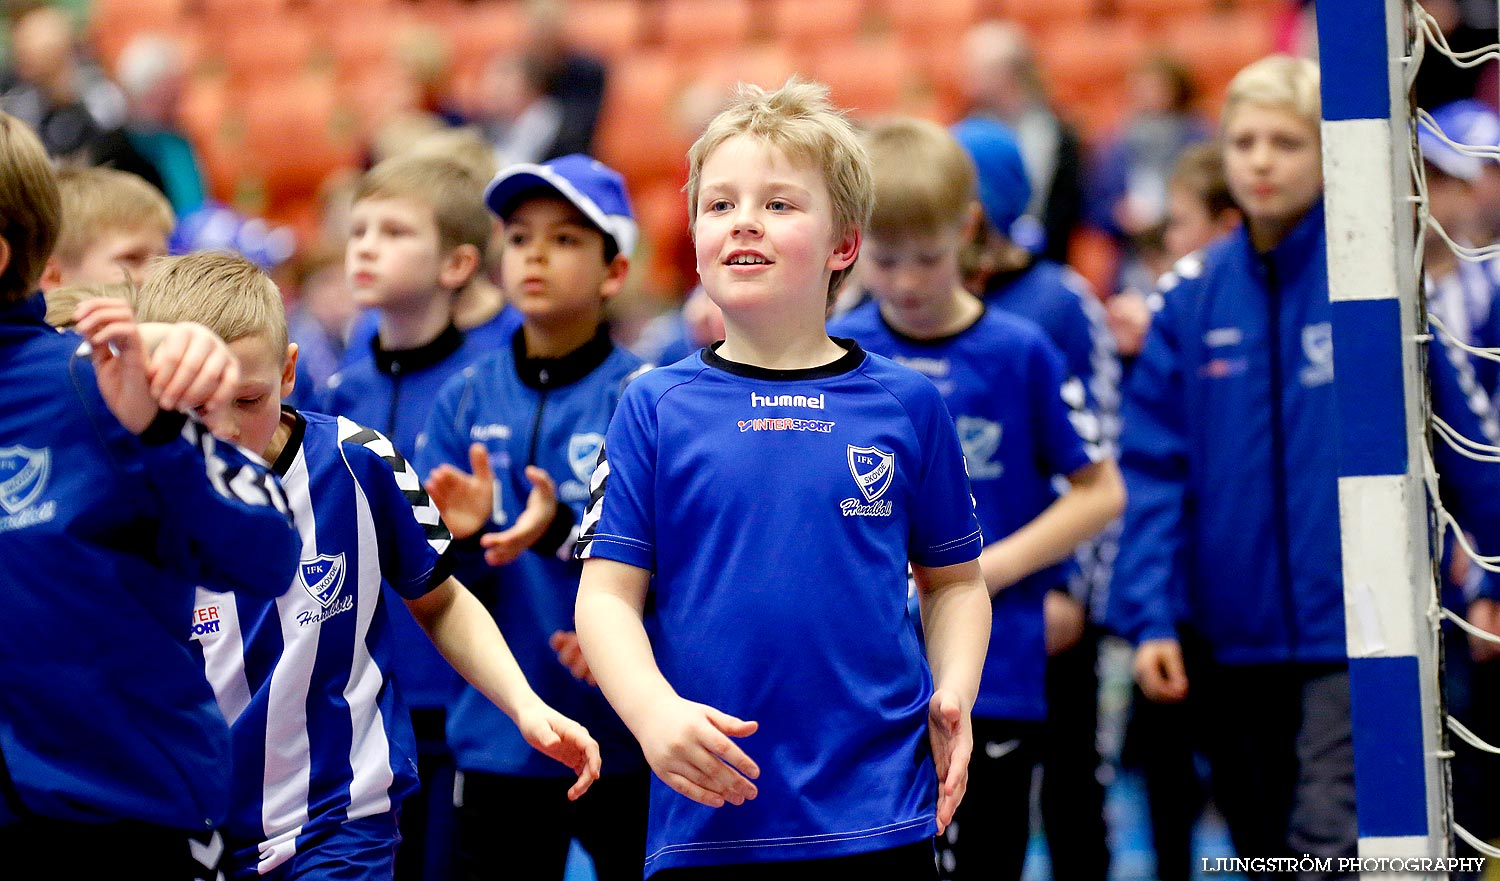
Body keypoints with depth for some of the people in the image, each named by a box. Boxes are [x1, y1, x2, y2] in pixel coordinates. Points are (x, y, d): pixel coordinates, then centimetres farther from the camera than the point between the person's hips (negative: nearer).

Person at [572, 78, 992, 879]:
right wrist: (653, 711, -16)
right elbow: (609, 593, 0)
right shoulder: (657, 407, 3)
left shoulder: (906, 405, 5)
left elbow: (952, 579, 13)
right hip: (708, 815, 0)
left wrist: (954, 696, -4)